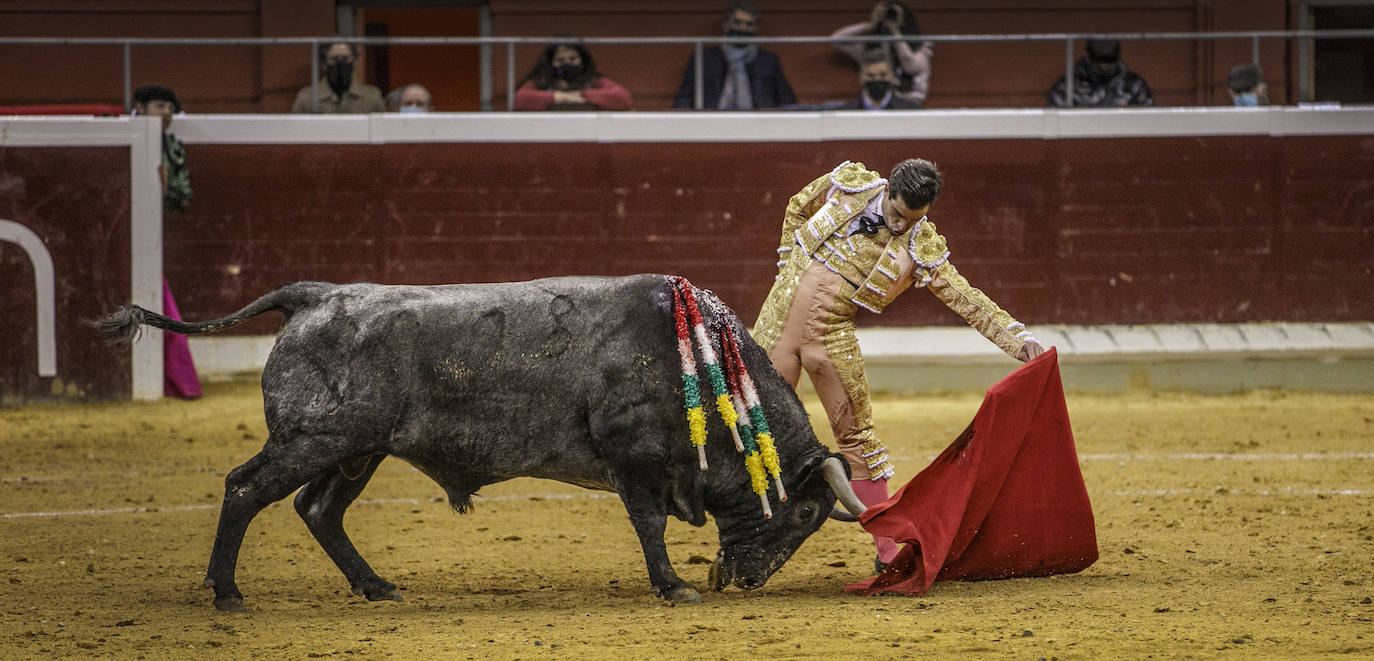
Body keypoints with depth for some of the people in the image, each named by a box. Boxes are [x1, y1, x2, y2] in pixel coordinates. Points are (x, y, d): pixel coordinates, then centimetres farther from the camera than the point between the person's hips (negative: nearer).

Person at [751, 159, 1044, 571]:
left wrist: (1018, 339, -18)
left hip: (833, 333, -1)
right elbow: (797, 210, 15)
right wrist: (792, 267, 10)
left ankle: (887, 550, 8)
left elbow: (967, 300, -8)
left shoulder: (921, 248, -6)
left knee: (856, 436, 2)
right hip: (783, 311, 1)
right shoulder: (849, 183, -2)